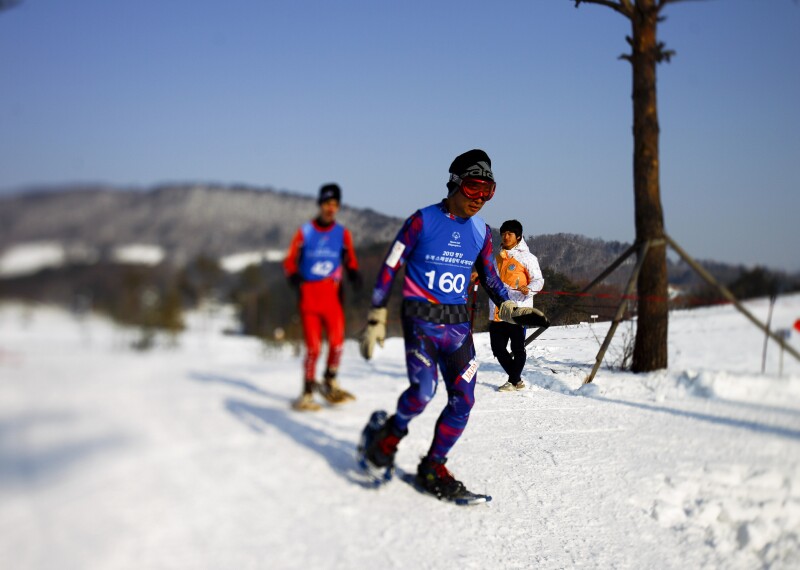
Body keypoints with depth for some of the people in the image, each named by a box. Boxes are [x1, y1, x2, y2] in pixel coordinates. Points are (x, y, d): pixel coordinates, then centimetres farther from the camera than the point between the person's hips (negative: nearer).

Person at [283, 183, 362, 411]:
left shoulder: (342, 233, 5)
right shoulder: (305, 231, 1)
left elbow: (350, 260, 10)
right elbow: (290, 260, 3)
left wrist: (353, 273, -13)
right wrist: (294, 275, -18)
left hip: (332, 294, 2)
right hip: (308, 294, -1)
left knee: (337, 341, -10)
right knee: (313, 347, -7)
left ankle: (330, 382, 14)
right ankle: (307, 392, 7)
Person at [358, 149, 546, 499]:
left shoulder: (481, 231, 7)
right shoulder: (423, 221, -8)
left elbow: (488, 274, 20)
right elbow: (390, 268, -5)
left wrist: (509, 307, 2)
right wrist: (376, 319, -9)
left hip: (458, 324, 5)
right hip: (421, 318, -5)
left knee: (463, 400, -2)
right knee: (423, 391, -22)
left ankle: (433, 467, 16)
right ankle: (388, 436, 8)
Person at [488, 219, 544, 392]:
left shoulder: (526, 257, -2)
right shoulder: (498, 257, 19)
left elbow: (538, 280, -6)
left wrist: (528, 289, -24)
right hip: (497, 312, 7)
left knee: (517, 348, -2)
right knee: (498, 348, 8)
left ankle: (513, 381, 13)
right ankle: (517, 380, 22)